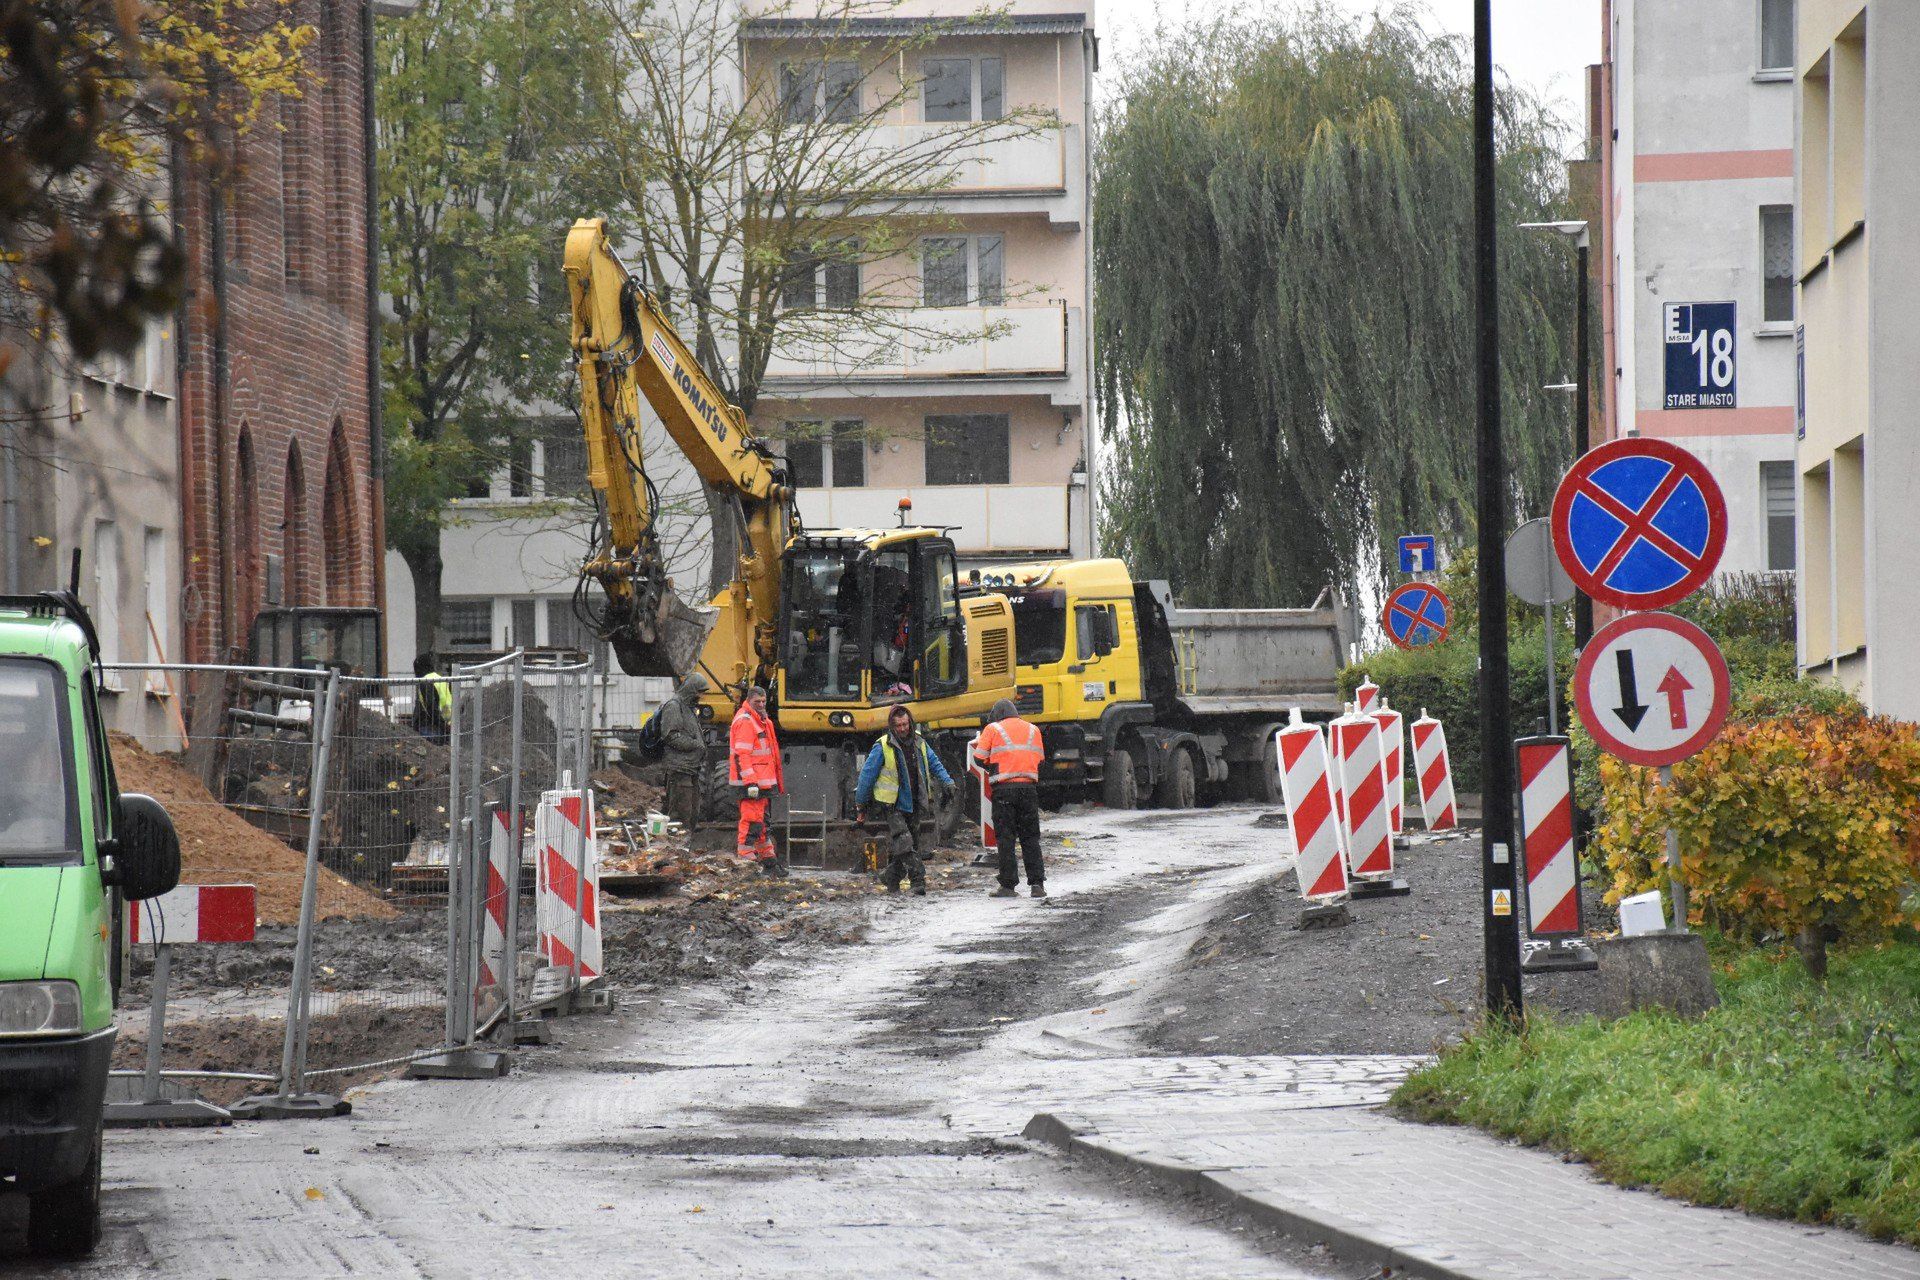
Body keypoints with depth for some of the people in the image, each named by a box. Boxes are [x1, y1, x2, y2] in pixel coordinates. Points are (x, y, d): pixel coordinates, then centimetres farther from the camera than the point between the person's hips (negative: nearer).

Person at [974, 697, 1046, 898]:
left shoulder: (993, 729, 2)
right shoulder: (1033, 729, 14)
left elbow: (980, 759, 0)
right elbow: (1040, 759, 14)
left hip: (1003, 787, -3)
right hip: (1029, 787, 3)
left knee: (1006, 837, 0)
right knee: (1030, 837, 9)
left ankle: (1008, 885, -3)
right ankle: (1037, 883, 3)